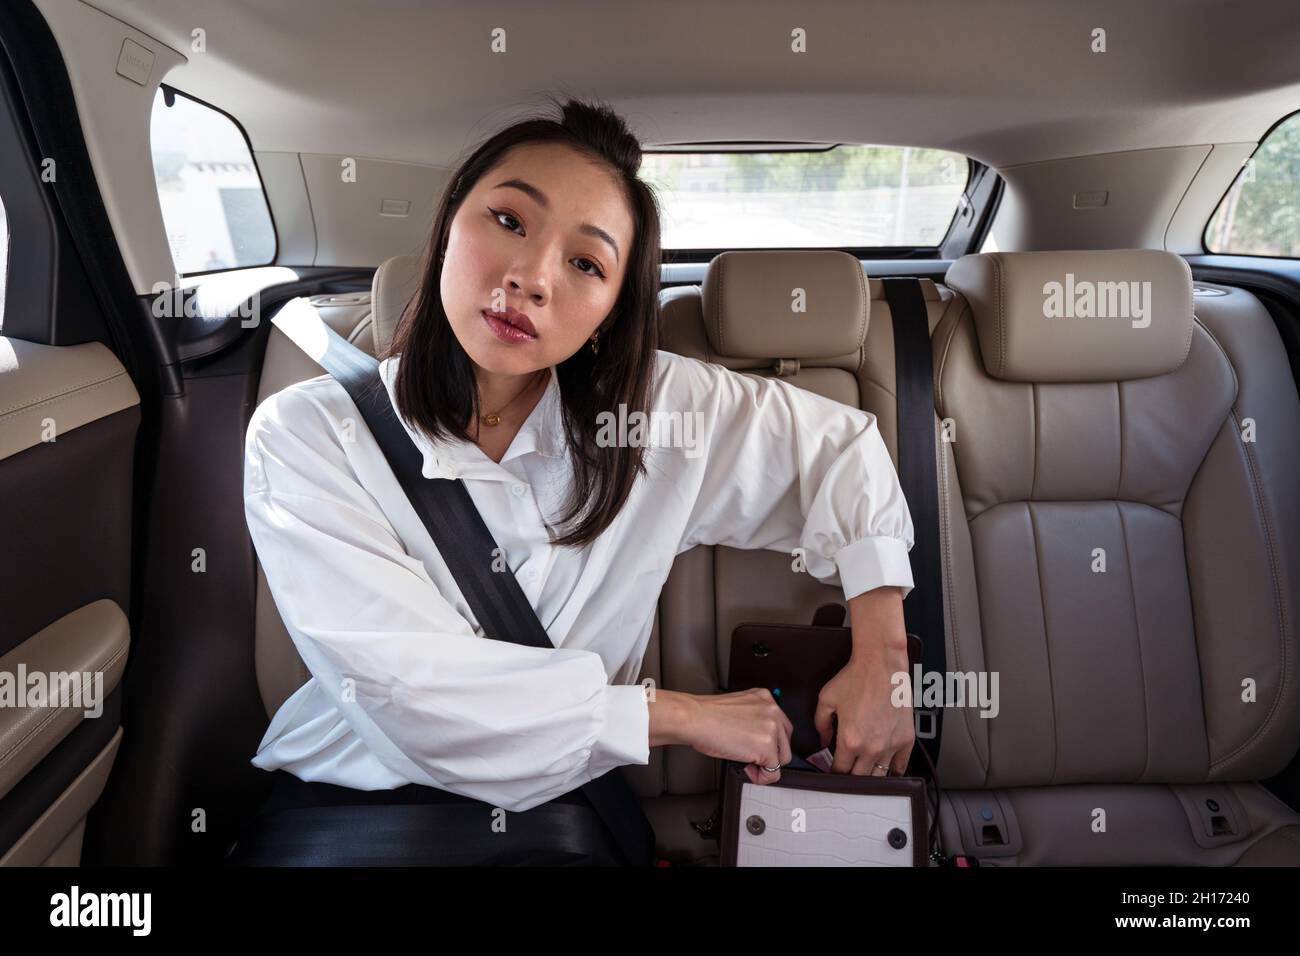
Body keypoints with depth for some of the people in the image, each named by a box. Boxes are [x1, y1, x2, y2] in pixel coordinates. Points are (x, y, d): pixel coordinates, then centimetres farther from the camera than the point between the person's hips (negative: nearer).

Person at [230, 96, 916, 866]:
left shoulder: (653, 407, -8)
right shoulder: (305, 437, -13)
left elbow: (843, 442, 4)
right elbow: (412, 695, -20)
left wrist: (883, 657, -6)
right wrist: (680, 713, -16)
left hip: (564, 804, 4)